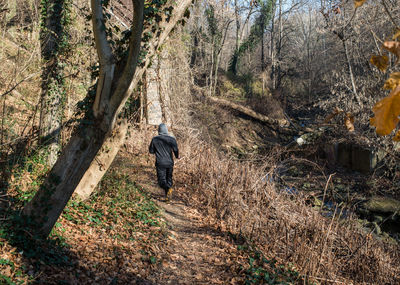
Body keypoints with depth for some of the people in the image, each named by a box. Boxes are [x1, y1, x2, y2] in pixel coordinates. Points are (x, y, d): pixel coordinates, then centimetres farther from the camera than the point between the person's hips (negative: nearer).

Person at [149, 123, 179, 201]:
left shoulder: (155, 139, -5)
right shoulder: (172, 139, -5)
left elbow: (151, 151, 3)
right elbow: (176, 150, -9)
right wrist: (177, 156, 12)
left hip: (160, 163, -2)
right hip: (169, 162, 2)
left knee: (162, 180, 2)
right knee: (169, 178, 17)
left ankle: (168, 188, -27)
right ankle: (168, 195, 18)